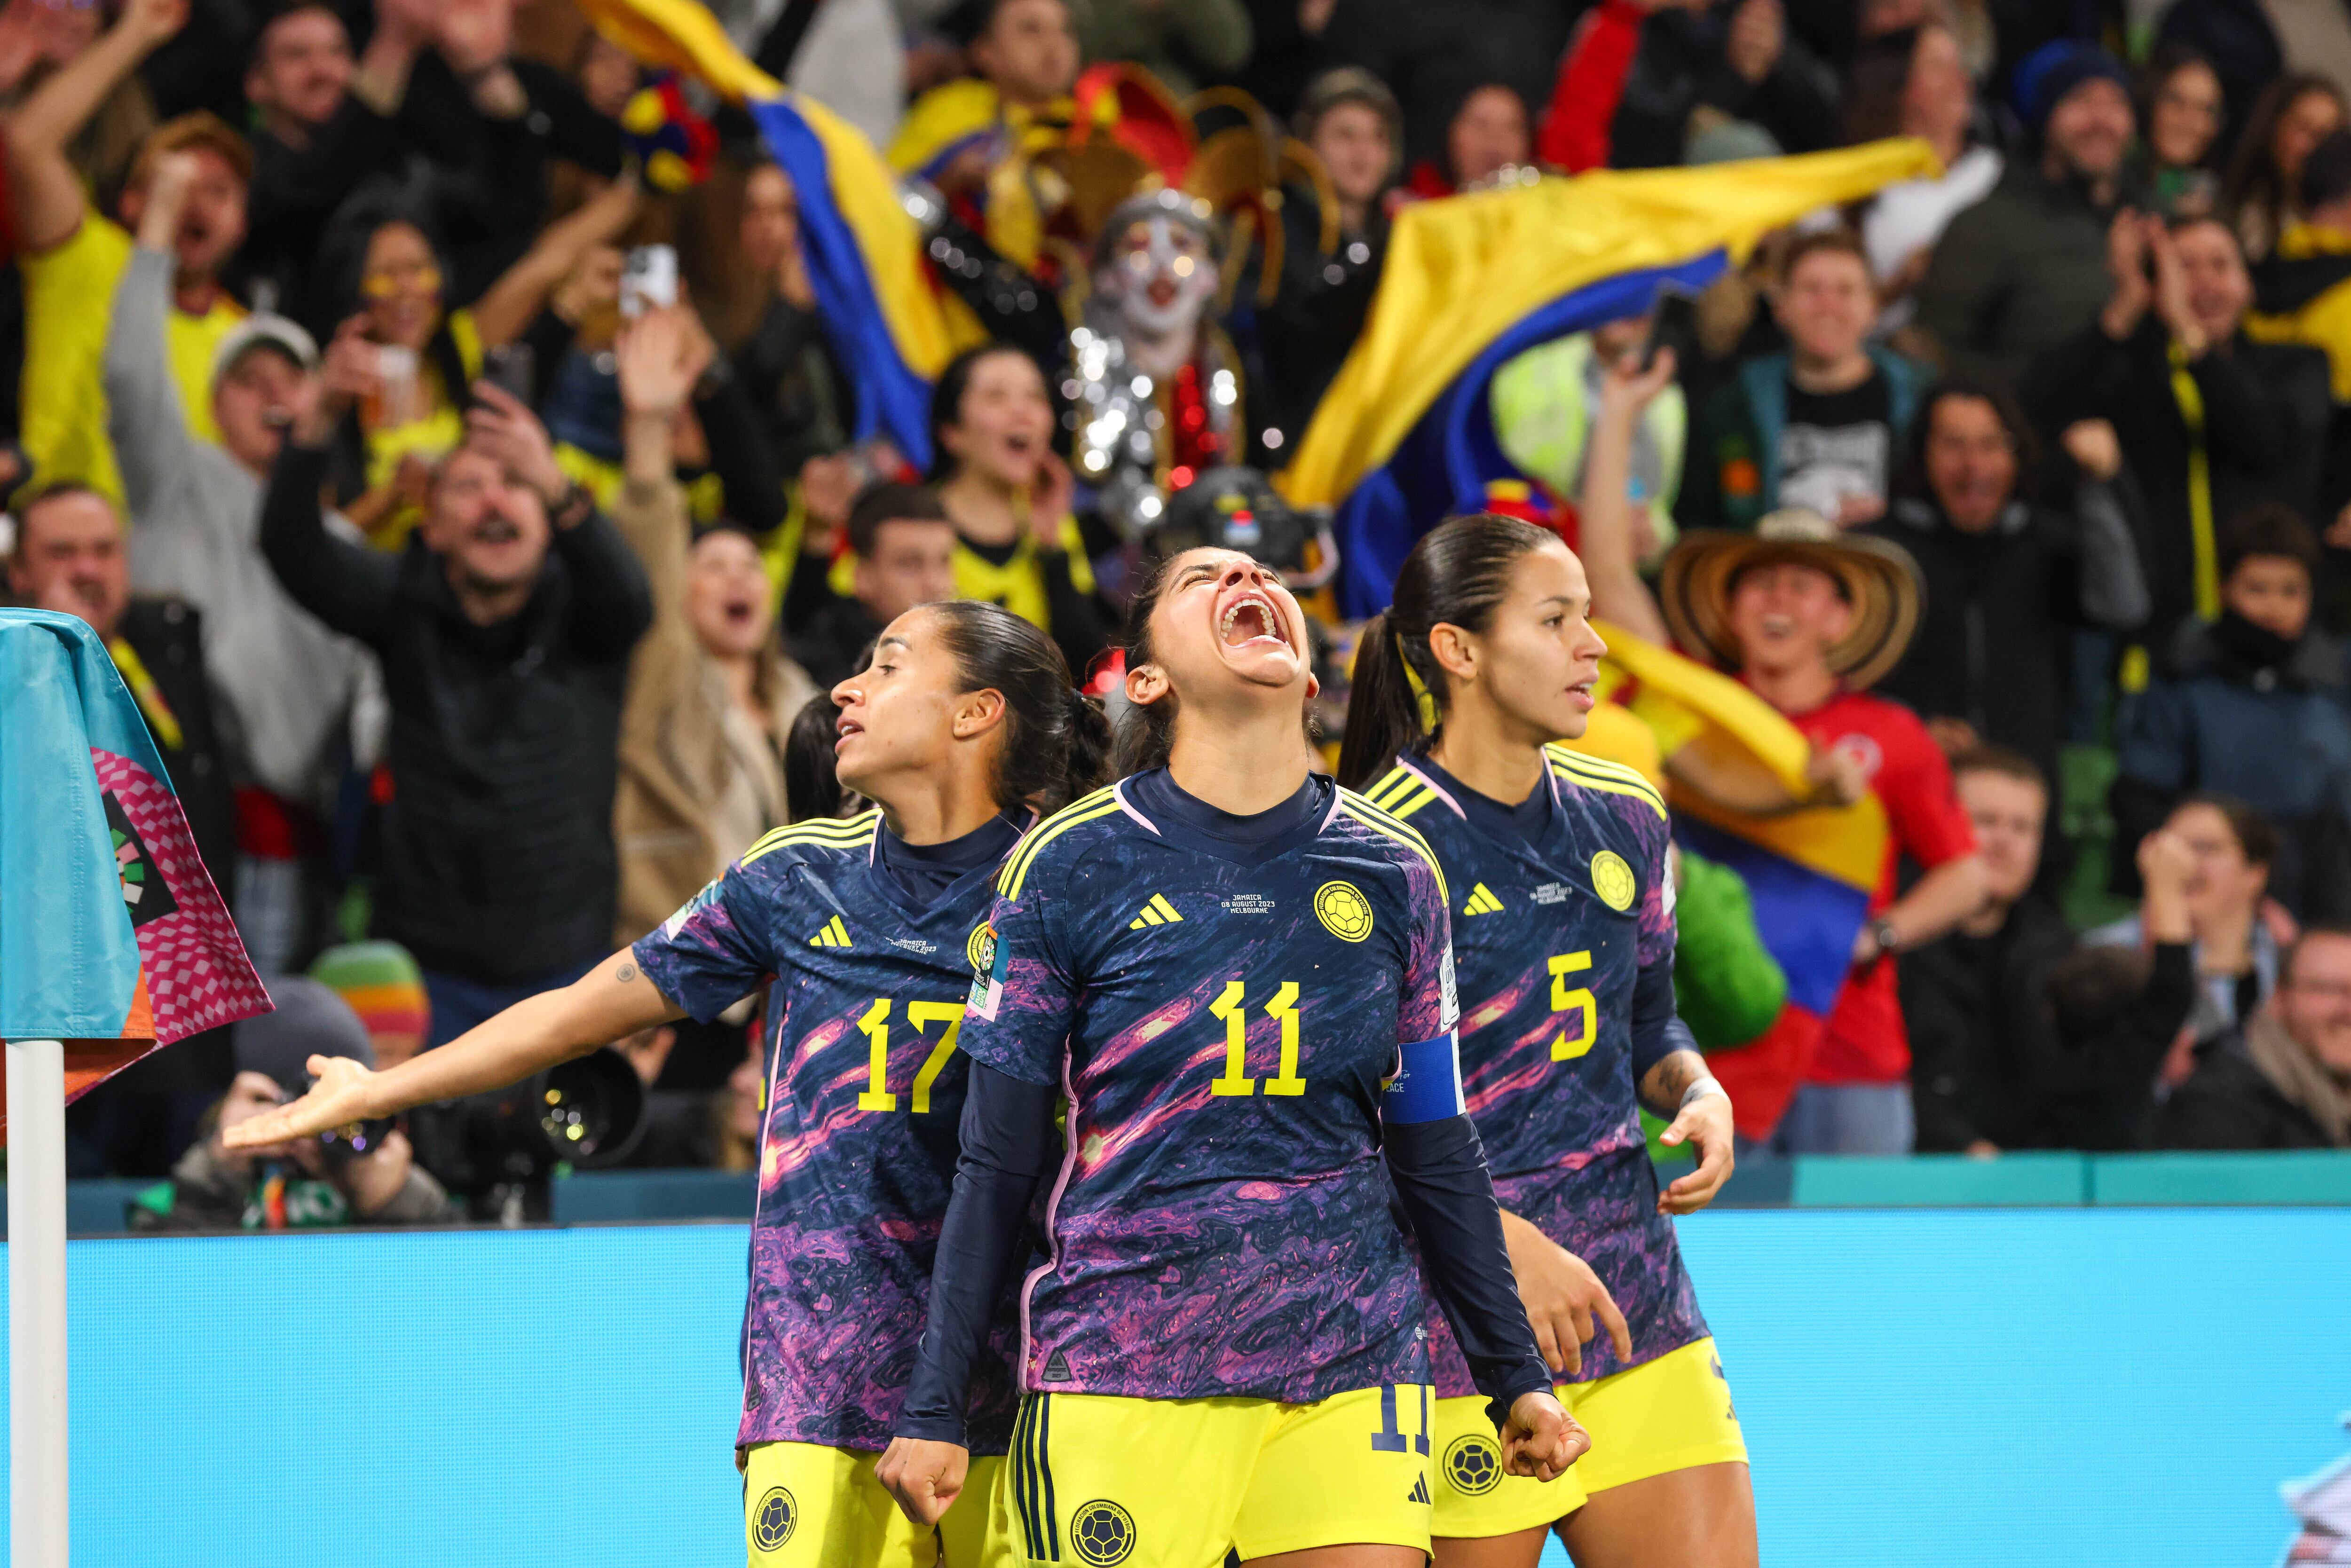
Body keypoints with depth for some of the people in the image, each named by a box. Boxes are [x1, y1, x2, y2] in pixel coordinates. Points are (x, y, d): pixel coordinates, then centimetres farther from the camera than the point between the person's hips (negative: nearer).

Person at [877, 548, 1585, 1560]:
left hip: (1351, 1364, 2)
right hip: (1120, 1376, -2)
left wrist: (1516, 1377, 17)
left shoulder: (1394, 873, 7)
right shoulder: (1066, 867, -1)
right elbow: (996, 1169, 3)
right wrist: (933, 1412, 1)